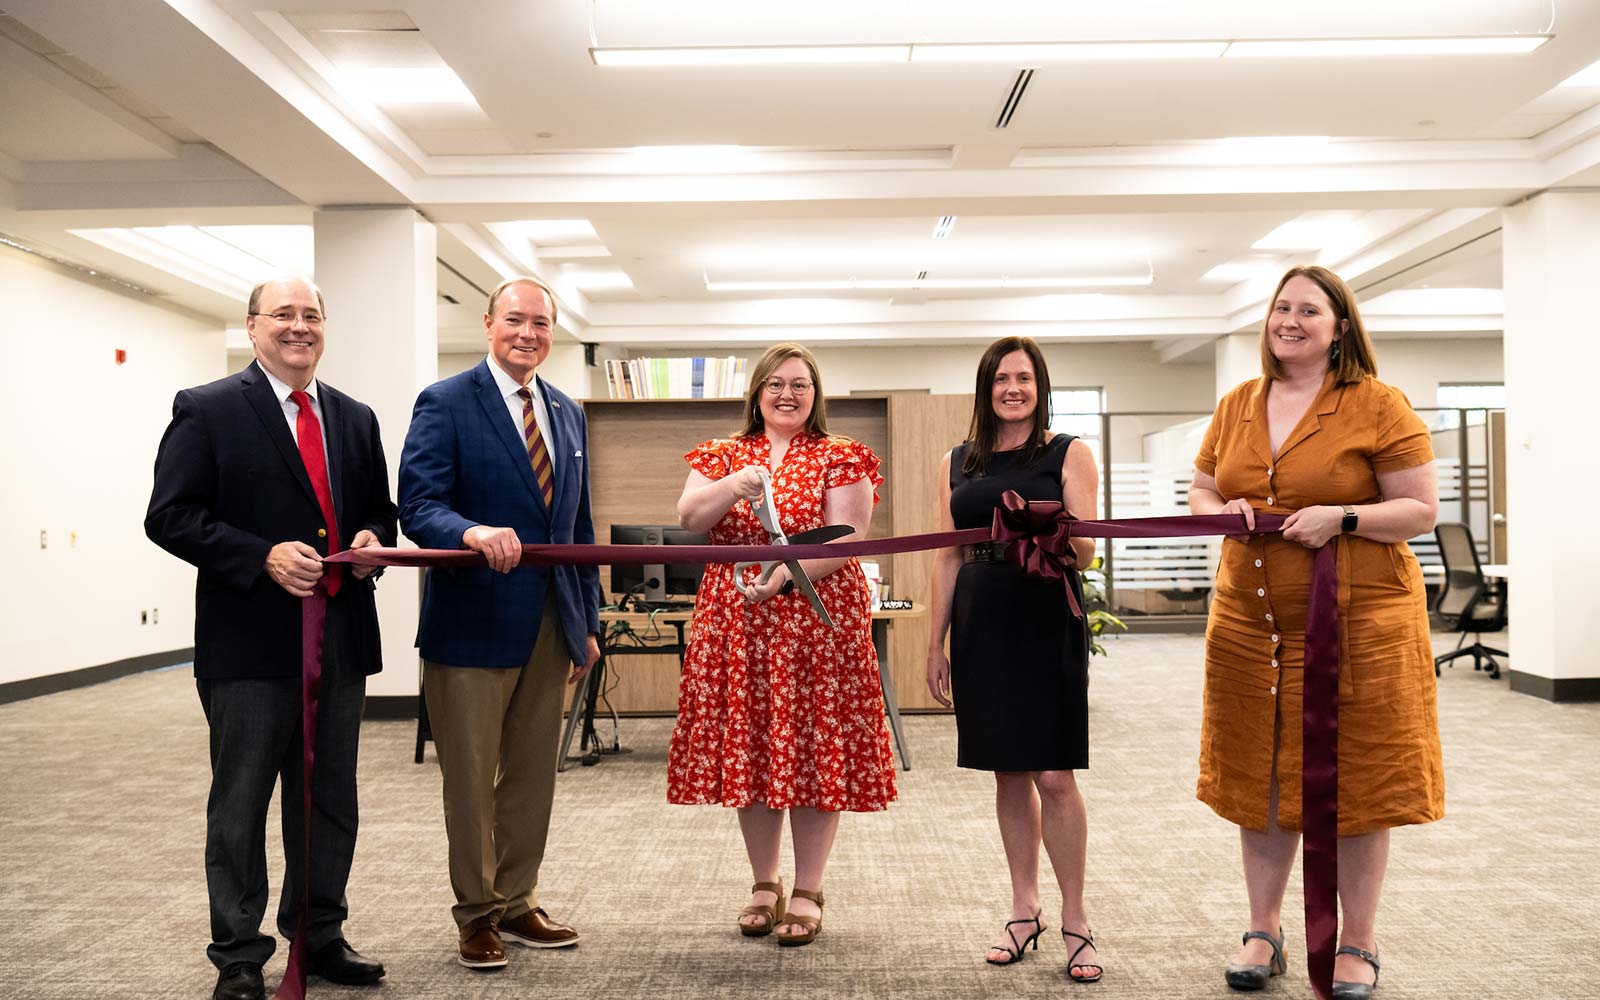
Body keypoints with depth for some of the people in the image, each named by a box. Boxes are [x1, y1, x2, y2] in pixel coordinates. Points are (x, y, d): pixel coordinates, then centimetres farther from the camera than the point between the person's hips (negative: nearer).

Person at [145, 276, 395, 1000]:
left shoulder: (355, 419, 13)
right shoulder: (206, 410, -2)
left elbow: (379, 509, 20)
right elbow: (170, 517, -8)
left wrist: (373, 539, -4)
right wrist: (263, 556, -19)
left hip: (342, 637, 5)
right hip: (251, 641, -5)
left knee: (330, 802, 14)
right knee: (240, 806, 6)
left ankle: (319, 935, 29)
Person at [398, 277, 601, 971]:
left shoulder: (568, 414, 14)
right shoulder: (445, 403, -5)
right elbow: (416, 505, -14)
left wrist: (588, 620, 14)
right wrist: (472, 532, -35)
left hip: (549, 626, 6)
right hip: (473, 622, -5)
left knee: (533, 775, 14)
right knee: (470, 778, 6)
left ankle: (517, 902, 30)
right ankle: (477, 913, 23)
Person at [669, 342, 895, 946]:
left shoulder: (840, 459, 2)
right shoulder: (723, 456, 12)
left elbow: (847, 538, -9)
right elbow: (688, 519, -1)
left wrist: (787, 574, -23)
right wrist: (734, 487, -19)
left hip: (817, 620, -3)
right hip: (736, 624, 3)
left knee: (813, 752, 0)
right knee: (748, 752, 8)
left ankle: (807, 893, 15)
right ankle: (764, 887, 24)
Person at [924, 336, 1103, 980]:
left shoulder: (1068, 453, 2)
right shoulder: (957, 463, 11)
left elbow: (1086, 548, -4)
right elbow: (949, 557, 12)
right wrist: (936, 643, 9)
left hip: (1047, 620, -3)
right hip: (982, 624, 3)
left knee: (1054, 776, -3)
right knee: (1008, 772, 10)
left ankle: (1075, 922, 12)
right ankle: (1025, 910, 24)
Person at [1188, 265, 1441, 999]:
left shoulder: (1377, 404, -4)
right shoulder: (1237, 405, 10)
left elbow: (1422, 510, -5)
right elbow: (1200, 490, 17)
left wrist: (1343, 518, -20)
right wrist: (1221, 512, -5)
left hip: (1358, 622, -4)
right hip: (1251, 622, 4)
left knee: (1354, 780, 5)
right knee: (1262, 775, 11)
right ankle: (1264, 932, 26)